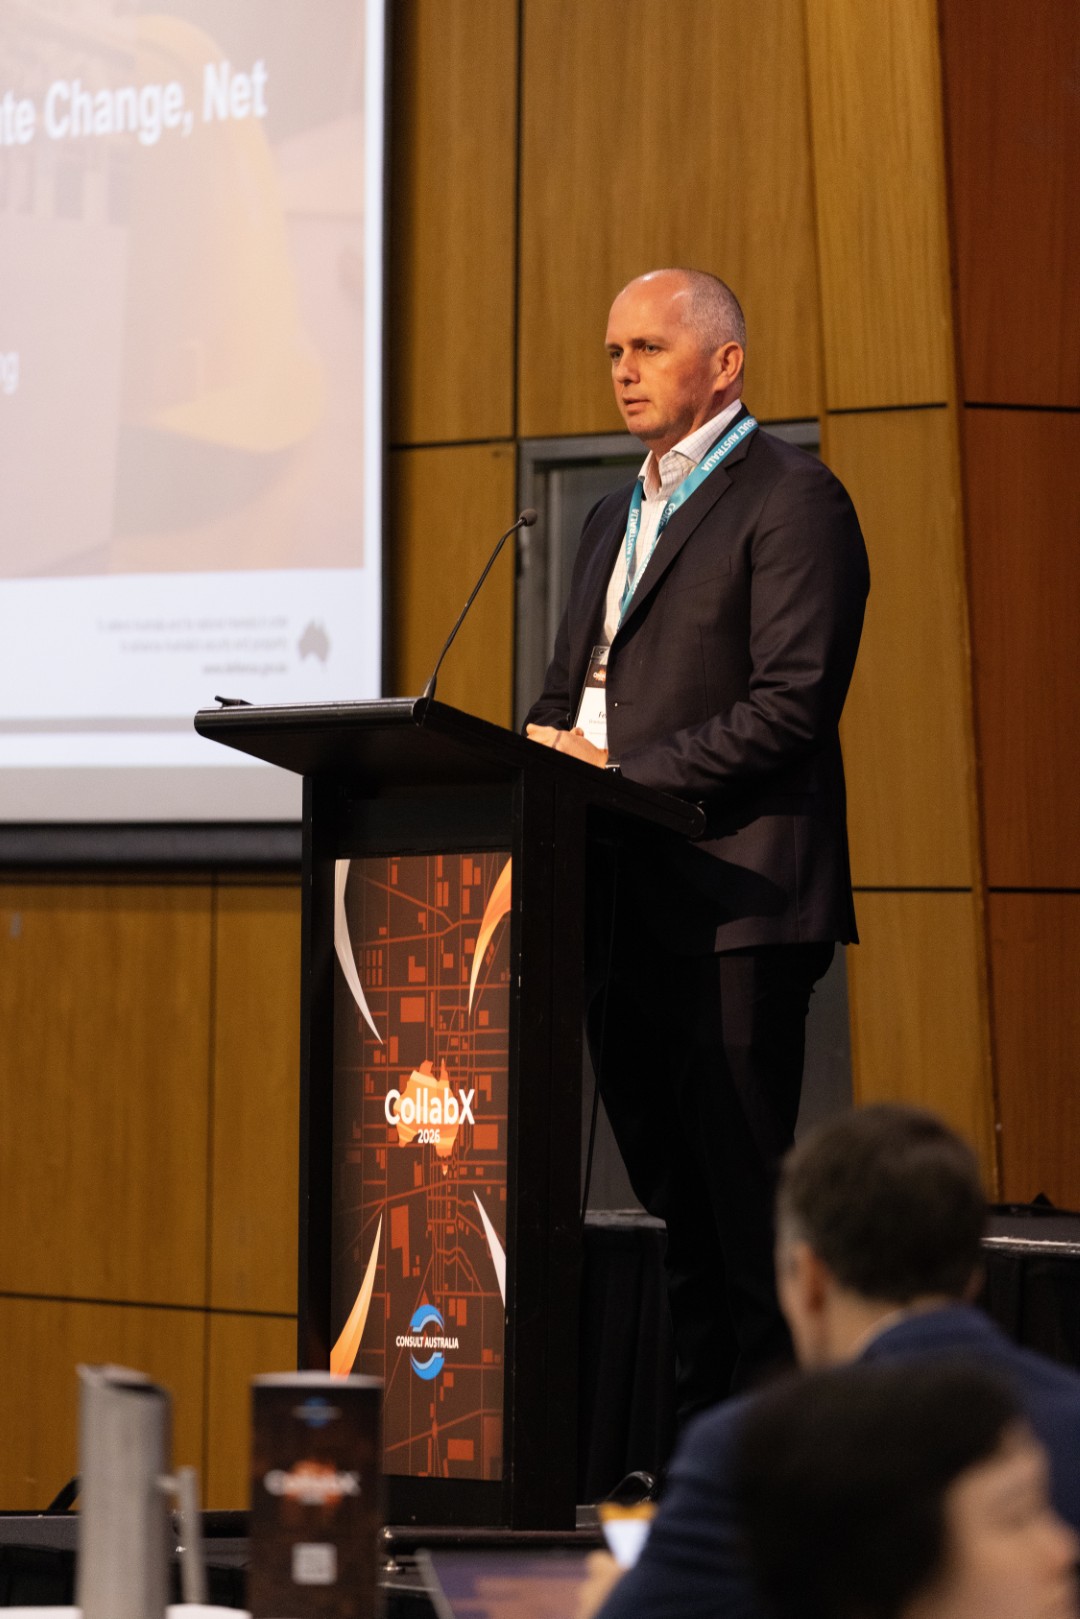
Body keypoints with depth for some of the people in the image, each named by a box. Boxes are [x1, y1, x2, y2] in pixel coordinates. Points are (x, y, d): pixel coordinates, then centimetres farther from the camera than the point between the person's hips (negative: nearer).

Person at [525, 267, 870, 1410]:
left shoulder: (789, 499, -5)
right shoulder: (616, 518, 23)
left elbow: (792, 703, -14)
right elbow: (568, 690, 25)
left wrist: (624, 770, -18)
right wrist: (548, 750, 2)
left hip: (732, 899, -8)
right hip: (622, 903, 8)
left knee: (744, 1205, -9)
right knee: (672, 1197, 9)